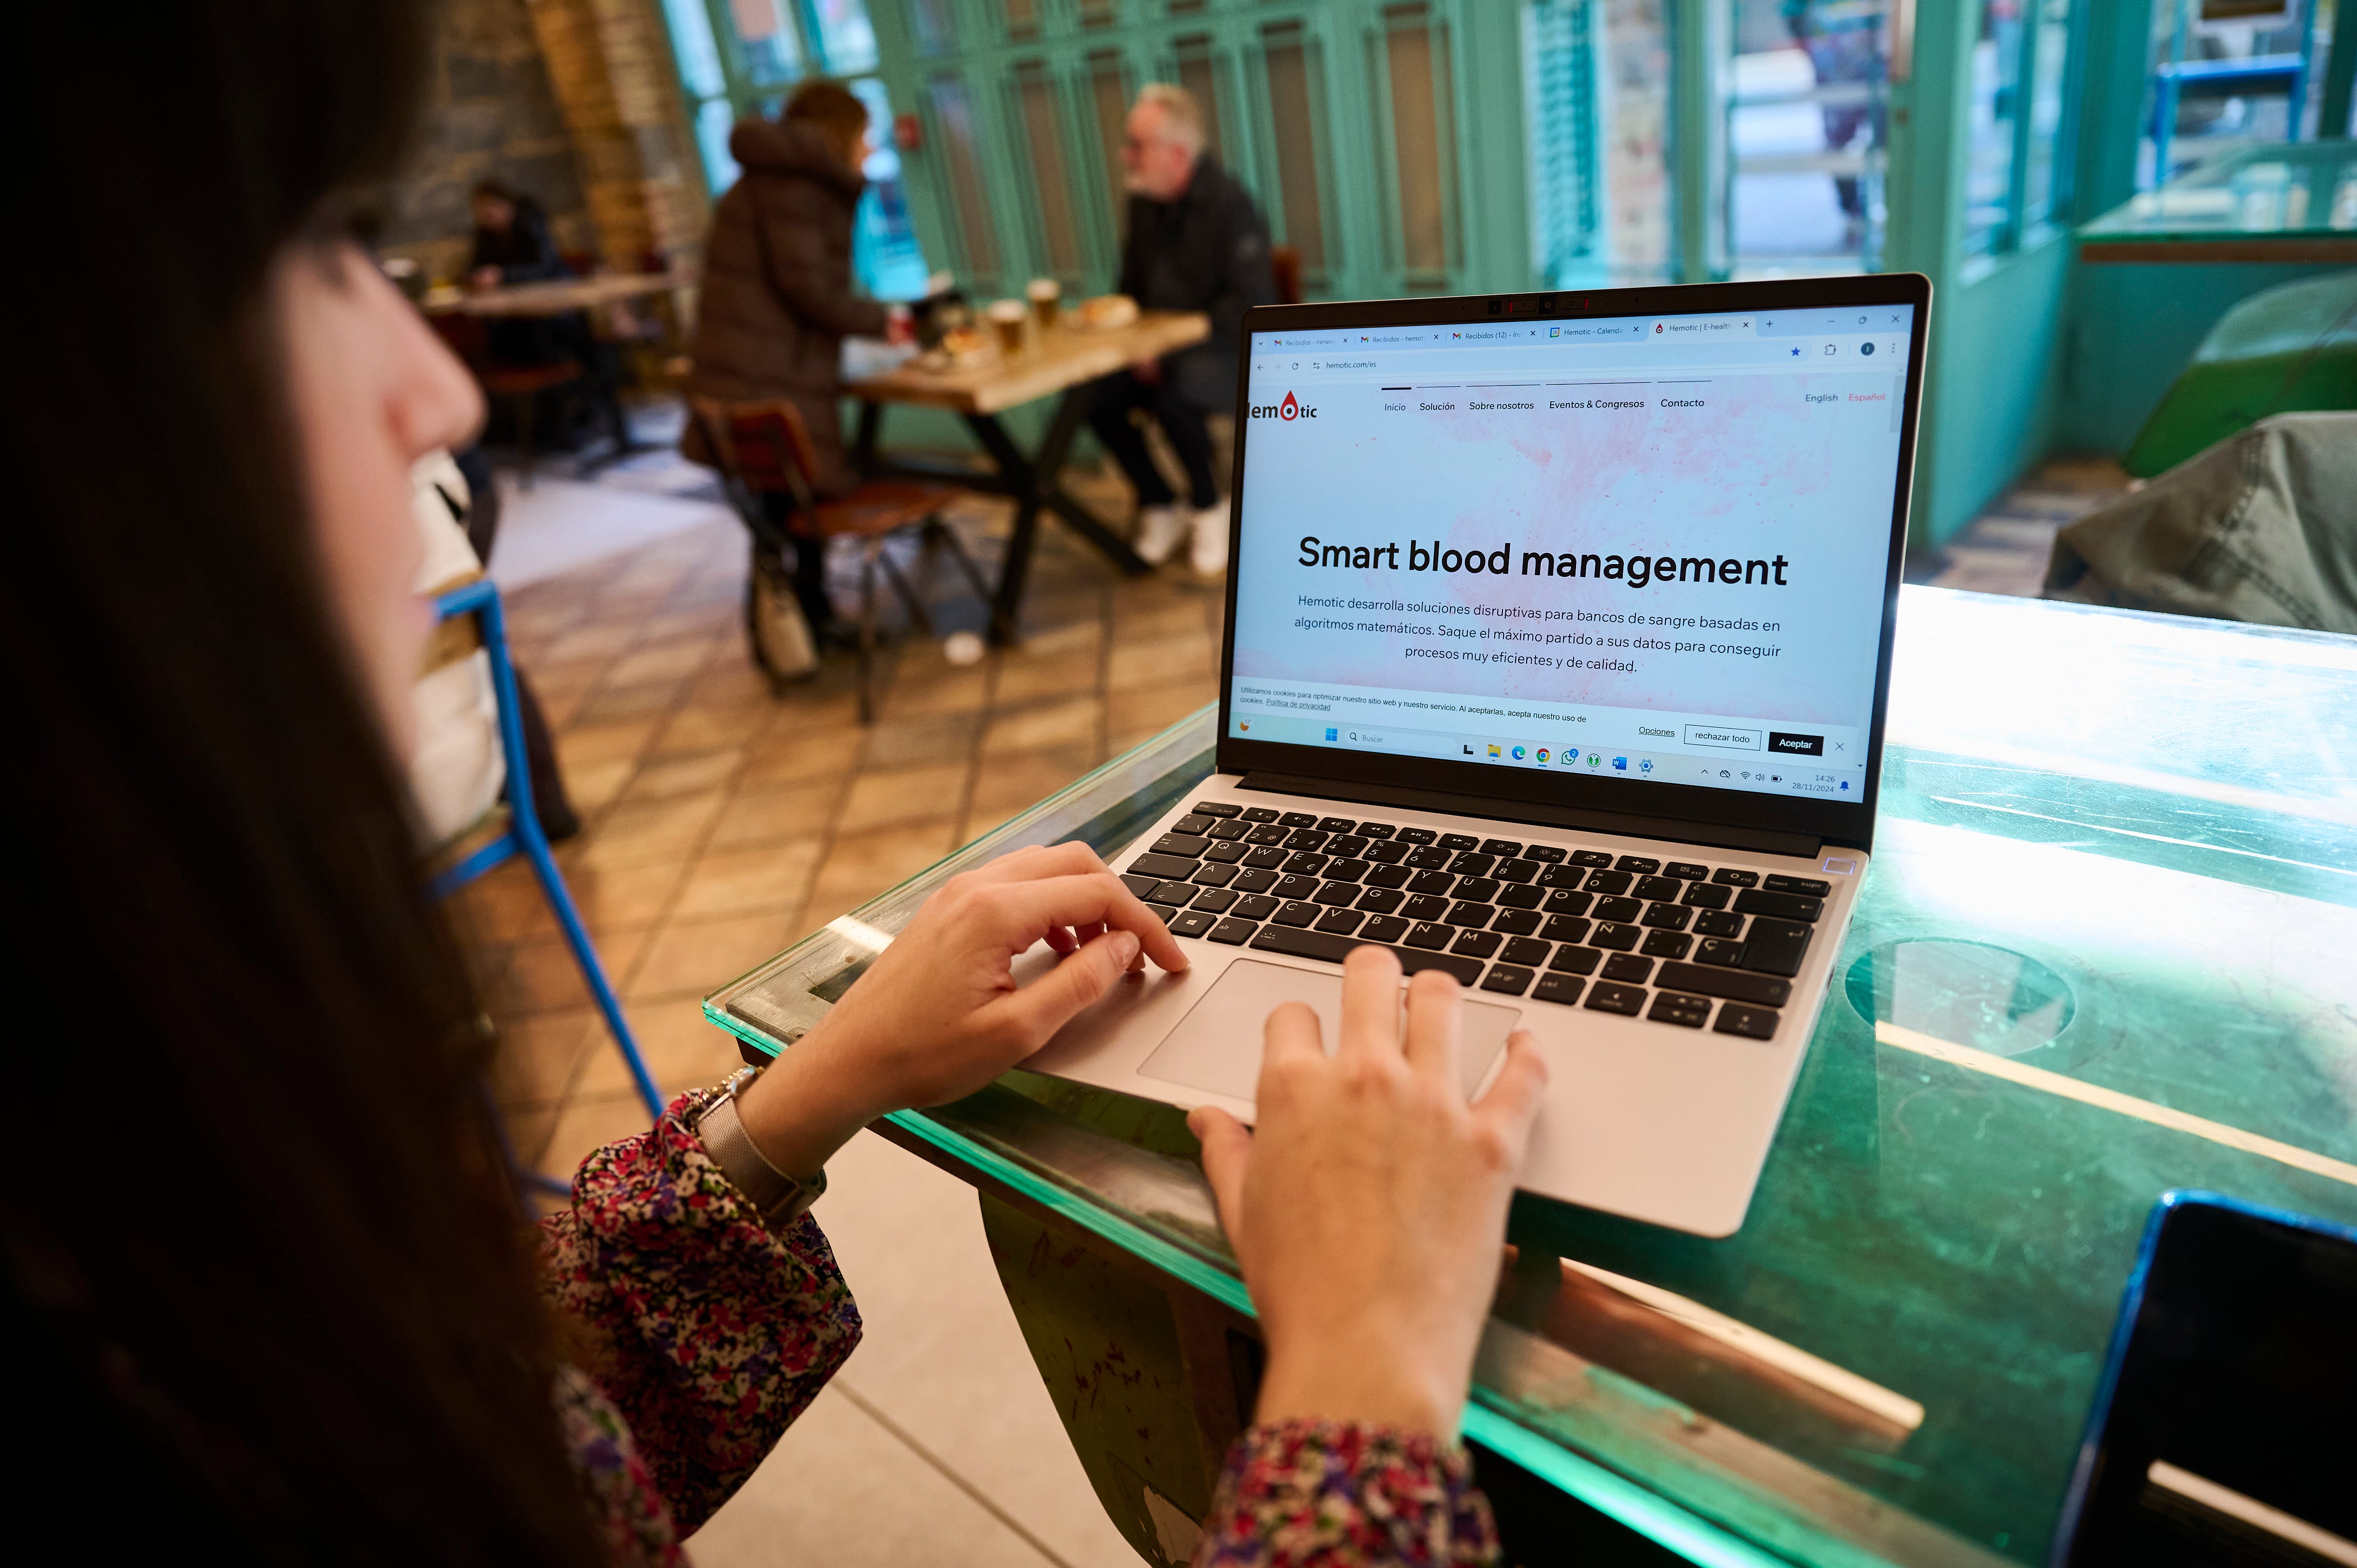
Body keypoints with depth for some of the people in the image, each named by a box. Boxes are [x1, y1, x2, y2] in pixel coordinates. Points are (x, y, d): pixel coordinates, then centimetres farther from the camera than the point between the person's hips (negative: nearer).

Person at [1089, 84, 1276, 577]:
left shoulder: (1230, 203, -15)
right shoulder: (1143, 202, 5)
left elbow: (1248, 305, -20)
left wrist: (1172, 353, -24)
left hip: (1226, 348, -6)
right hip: (1161, 346, 6)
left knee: (1172, 399, -36)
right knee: (1098, 399, -20)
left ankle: (1207, 509, -8)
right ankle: (1160, 507, 1)